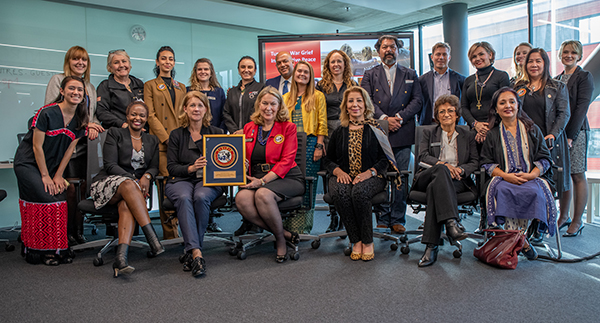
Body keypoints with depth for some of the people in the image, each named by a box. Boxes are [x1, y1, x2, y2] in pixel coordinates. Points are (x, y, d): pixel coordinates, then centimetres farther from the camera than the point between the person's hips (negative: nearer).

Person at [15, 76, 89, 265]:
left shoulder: (80, 120, 0)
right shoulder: (47, 113, -17)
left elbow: (69, 149, 3)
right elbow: (37, 146, -15)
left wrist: (58, 176, -1)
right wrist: (45, 177, -13)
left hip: (52, 166, 6)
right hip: (28, 163, -5)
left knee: (60, 198, -10)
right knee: (46, 198, -18)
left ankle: (57, 248, 1)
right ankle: (41, 250, -5)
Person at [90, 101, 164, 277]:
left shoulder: (152, 140, 20)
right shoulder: (115, 133, 8)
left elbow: (154, 167, 11)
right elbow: (110, 165, -3)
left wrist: (147, 176, -14)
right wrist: (132, 179, -17)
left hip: (137, 186, 2)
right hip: (108, 184, -2)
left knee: (127, 205, -35)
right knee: (128, 185, -38)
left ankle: (121, 256, -53)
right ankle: (153, 239, -46)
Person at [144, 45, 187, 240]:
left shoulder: (181, 87, 23)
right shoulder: (150, 86, 11)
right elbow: (151, 116, 0)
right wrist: (167, 138, -11)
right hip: (162, 143, -3)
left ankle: (173, 231, 6)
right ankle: (170, 233, -4)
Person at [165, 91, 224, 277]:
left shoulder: (216, 133, 14)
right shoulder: (176, 135, 13)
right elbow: (171, 166, 5)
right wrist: (191, 168, -14)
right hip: (180, 180, 0)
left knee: (201, 197, -35)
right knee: (184, 198, -35)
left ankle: (191, 251, -24)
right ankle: (196, 252, -41)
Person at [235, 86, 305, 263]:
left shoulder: (288, 127, 3)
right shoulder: (249, 128, 15)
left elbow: (286, 161, -7)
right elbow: (244, 158, 20)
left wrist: (263, 181, -17)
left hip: (286, 178, -4)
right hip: (257, 179, 4)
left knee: (263, 194, -35)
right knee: (241, 198, -29)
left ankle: (280, 239, -10)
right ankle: (284, 233, -15)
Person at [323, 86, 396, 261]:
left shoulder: (375, 129, 9)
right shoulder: (339, 132, 16)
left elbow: (385, 159, 4)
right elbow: (328, 159, 18)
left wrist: (370, 172, -14)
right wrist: (338, 171, -5)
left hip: (371, 177, -2)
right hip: (344, 176, 2)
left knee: (359, 192, -36)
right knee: (340, 193, -34)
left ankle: (368, 242, -17)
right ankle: (356, 241, -19)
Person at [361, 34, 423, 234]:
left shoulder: (410, 75, 17)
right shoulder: (370, 75, 14)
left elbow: (417, 100, 6)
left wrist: (399, 118, -8)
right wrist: (384, 119, -12)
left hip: (402, 133, 1)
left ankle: (398, 219, 9)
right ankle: (382, 220, 8)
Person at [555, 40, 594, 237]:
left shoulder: (584, 77, -2)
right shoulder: (557, 80, 15)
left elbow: (581, 108, -10)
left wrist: (570, 135, -16)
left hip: (576, 131, -5)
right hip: (558, 131, 5)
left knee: (577, 176, -2)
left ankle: (577, 221, 5)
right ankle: (563, 217, 18)